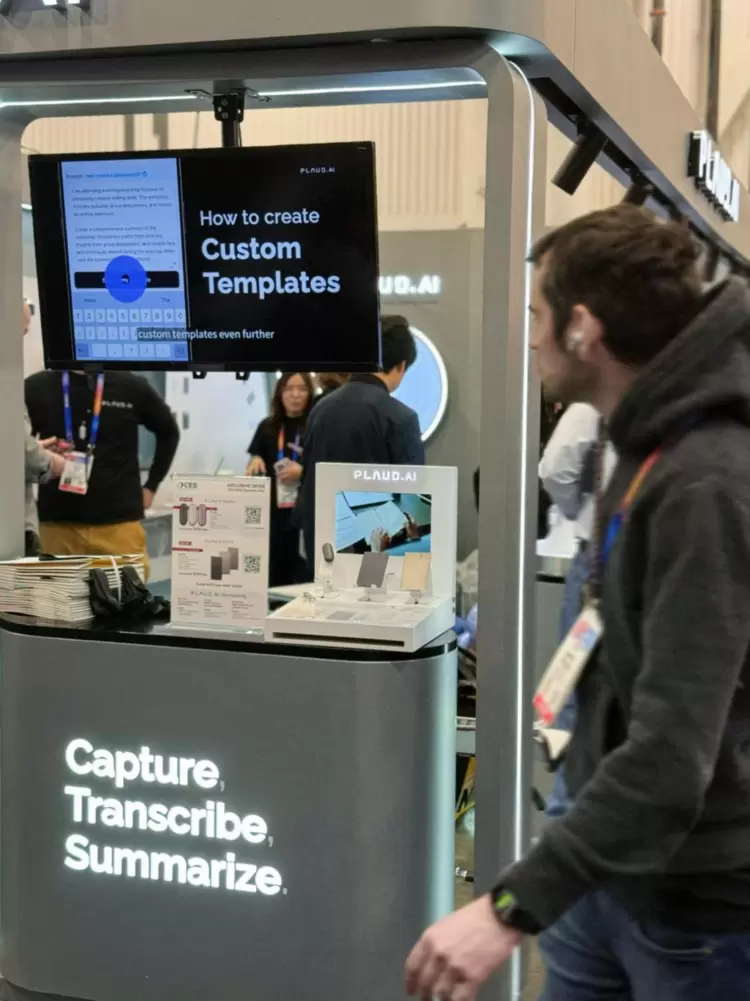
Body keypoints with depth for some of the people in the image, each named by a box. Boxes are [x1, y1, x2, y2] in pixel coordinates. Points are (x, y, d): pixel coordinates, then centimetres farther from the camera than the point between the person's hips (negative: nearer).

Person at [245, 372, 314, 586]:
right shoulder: (268, 427, 12)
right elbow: (255, 458, 19)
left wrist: (304, 471, -18)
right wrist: (255, 460, -4)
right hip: (273, 510, 3)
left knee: (302, 575, -6)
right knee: (273, 573, 3)